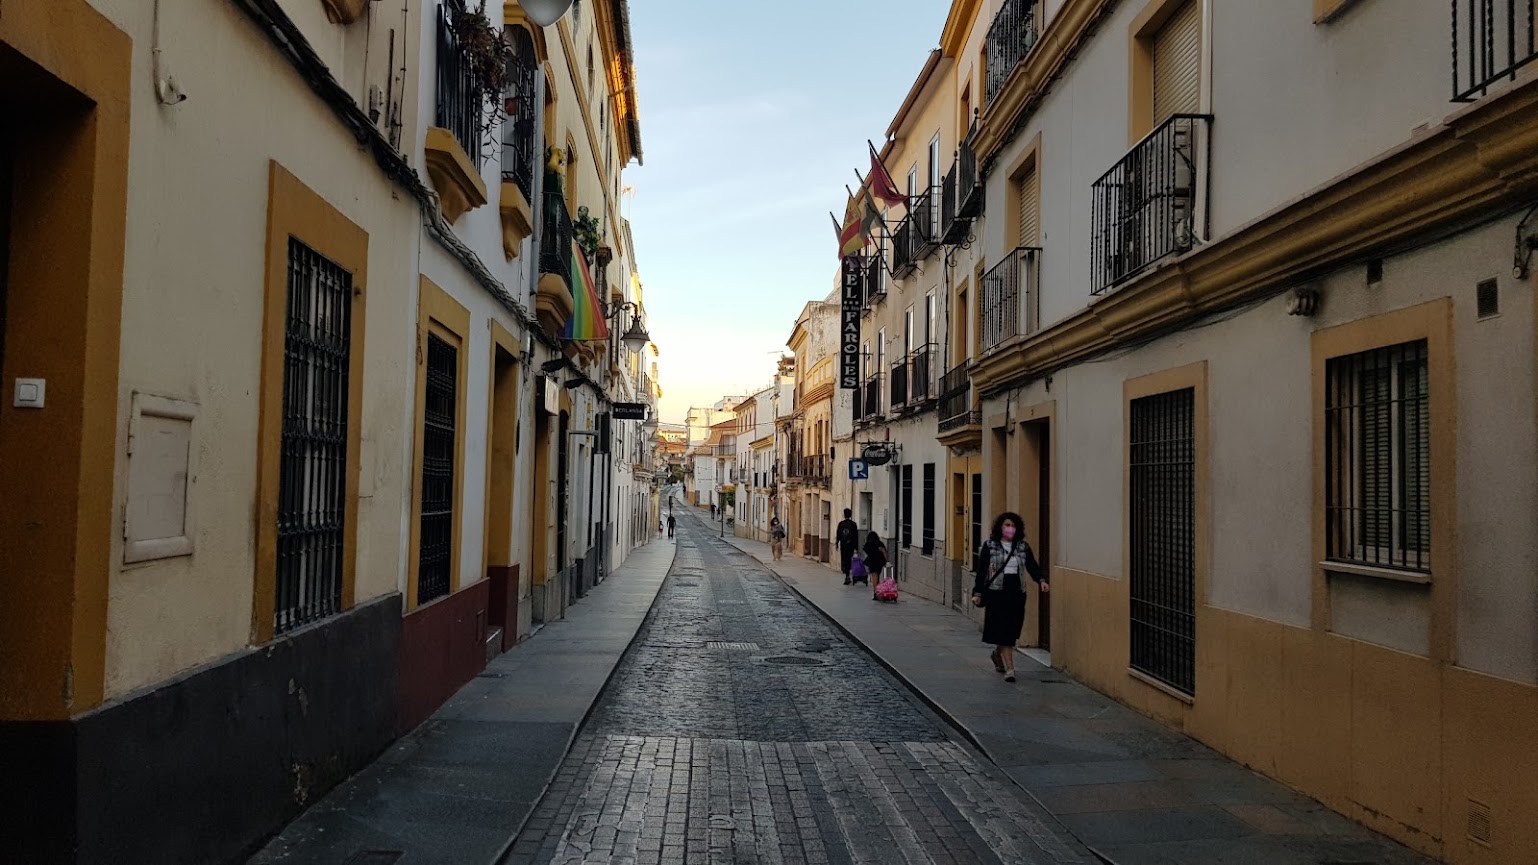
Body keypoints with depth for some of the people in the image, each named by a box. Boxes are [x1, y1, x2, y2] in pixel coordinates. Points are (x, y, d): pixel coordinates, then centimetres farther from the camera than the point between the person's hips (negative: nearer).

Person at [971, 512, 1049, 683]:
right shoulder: (989, 546, -1)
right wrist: (977, 593, -6)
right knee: (1002, 630, -7)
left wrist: (1042, 580, -20)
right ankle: (1009, 669, -5)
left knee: (1011, 630, 10)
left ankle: (997, 655, 39)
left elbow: (1032, 566, -1)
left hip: (1017, 593, 4)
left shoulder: (1023, 547, 8)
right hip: (997, 593, -4)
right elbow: (981, 570, -2)